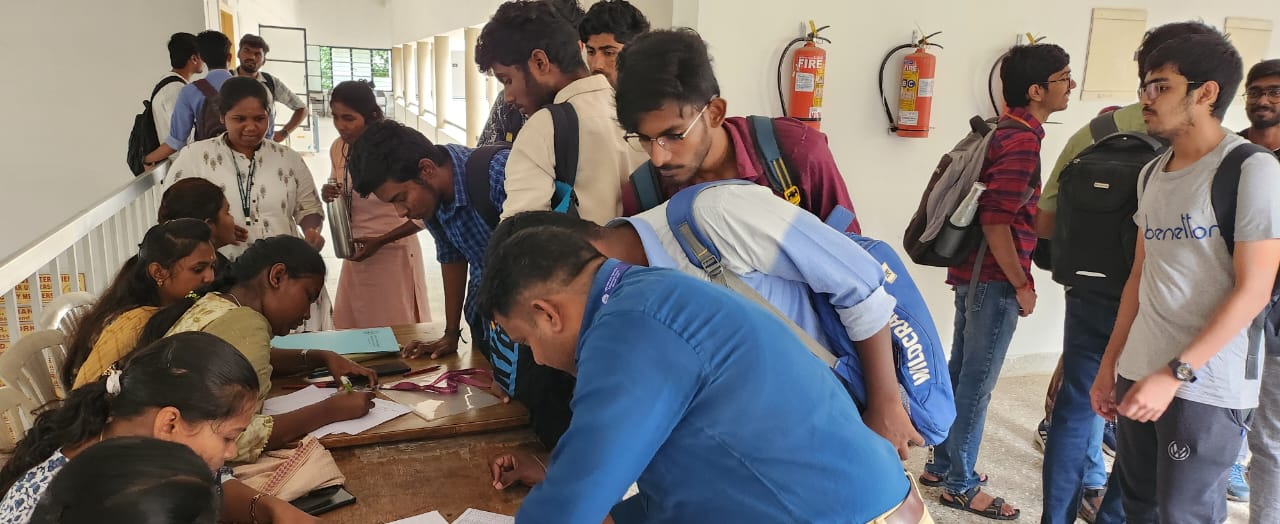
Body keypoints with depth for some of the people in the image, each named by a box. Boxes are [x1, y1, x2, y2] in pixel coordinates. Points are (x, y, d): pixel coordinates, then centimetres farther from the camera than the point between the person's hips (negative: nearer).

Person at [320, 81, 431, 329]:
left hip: (393, 255, -6)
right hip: (355, 254, 6)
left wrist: (380, 241, -18)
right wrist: (330, 196, -5)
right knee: (350, 332, 15)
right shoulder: (337, 148, 1)